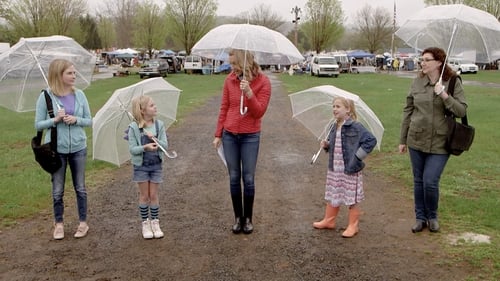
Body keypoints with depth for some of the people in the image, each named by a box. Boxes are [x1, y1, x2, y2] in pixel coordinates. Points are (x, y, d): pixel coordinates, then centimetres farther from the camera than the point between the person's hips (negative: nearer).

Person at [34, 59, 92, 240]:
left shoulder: (79, 95, -2)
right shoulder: (46, 96, -9)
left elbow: (89, 121, 3)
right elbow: (38, 125, -5)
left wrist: (76, 120, -16)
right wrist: (55, 120, -20)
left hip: (78, 148, 2)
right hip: (56, 149, -2)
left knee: (80, 187, 11)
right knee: (57, 190, 9)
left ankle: (83, 223, 24)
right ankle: (59, 224, 26)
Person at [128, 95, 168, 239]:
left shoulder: (159, 125, -3)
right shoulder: (134, 128, -12)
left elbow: (165, 145, -7)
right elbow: (132, 149, -13)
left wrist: (154, 138, -24)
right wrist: (145, 147, -29)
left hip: (156, 165, 2)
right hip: (141, 166, -2)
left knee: (154, 195, 8)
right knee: (144, 196, 7)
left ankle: (155, 222, 21)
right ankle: (145, 224, 20)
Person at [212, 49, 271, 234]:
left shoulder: (262, 82, -9)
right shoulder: (230, 80, 0)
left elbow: (259, 112, -13)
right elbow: (224, 108, 6)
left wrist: (249, 92, -27)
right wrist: (218, 134, 5)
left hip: (250, 137, -3)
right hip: (229, 135, 3)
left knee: (248, 178, 2)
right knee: (234, 178, 7)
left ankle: (248, 218, 17)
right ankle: (238, 217, 18)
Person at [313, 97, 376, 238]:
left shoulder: (355, 127, -15)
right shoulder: (334, 128, 7)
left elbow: (371, 140, -16)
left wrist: (358, 156, -17)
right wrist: (326, 145, -1)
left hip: (350, 171, -7)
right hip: (334, 169, 7)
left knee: (351, 200, 5)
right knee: (332, 197, 17)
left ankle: (353, 226, 18)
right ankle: (329, 220, 33)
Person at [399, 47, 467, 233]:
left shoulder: (453, 83, -5)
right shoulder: (417, 82, 3)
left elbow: (461, 111, -9)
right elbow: (408, 111, 9)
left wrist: (444, 95, -22)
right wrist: (403, 139, 10)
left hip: (440, 143, -3)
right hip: (417, 140, 3)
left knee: (430, 182, -7)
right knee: (418, 181, 11)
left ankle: (432, 217, 18)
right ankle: (420, 218, 27)